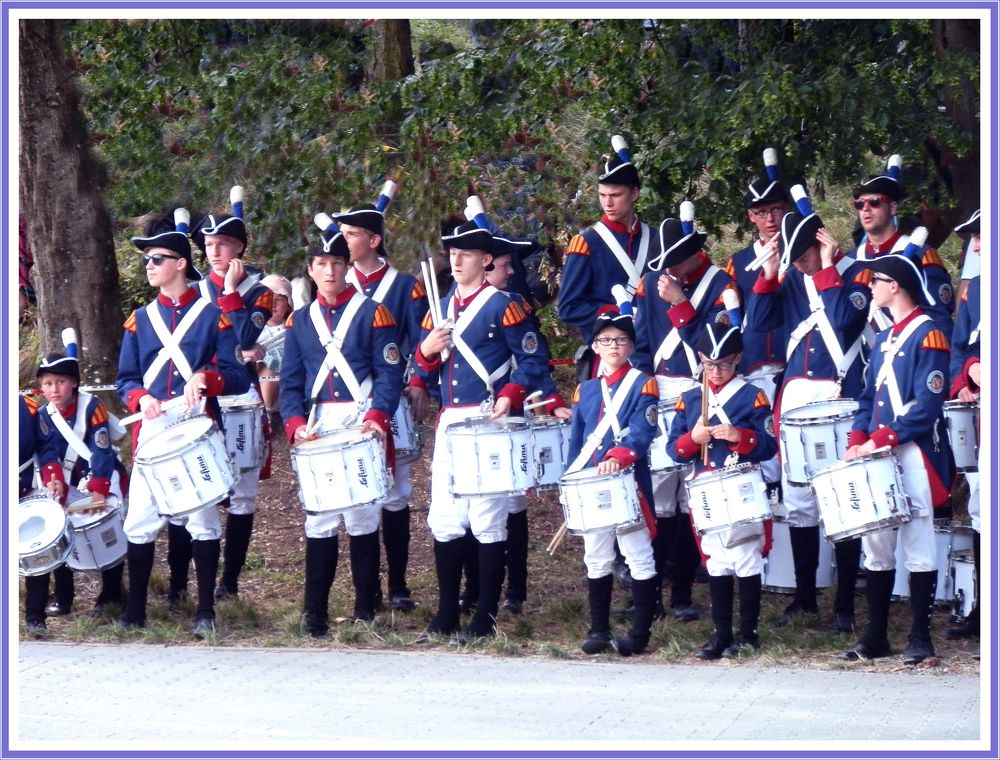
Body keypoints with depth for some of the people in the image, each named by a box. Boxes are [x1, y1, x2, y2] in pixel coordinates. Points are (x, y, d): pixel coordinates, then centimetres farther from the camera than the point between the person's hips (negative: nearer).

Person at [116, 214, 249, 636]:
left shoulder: (213, 315, 2)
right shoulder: (140, 319, 12)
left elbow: (238, 376, -2)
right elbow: (125, 379, 12)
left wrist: (205, 379, -21)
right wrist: (140, 397, -9)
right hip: (152, 429, 3)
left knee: (202, 519, 1)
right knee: (140, 521, 0)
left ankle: (205, 612, 7)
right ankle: (134, 611, 8)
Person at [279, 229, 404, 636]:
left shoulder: (372, 313, 2)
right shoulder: (299, 321, 12)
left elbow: (390, 373, -3)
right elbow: (290, 384, 11)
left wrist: (376, 417, -19)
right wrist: (296, 424, -6)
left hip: (363, 424, -3)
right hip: (318, 429, 3)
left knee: (363, 518, -2)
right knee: (318, 522, 0)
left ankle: (366, 611, 6)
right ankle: (314, 613, 4)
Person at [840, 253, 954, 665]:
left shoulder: (928, 335, -9)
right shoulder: (883, 339, 17)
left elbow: (927, 406, -15)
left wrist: (879, 441, -18)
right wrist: (857, 442, 2)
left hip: (913, 456, -8)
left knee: (918, 546, -3)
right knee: (875, 547, 8)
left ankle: (921, 638, 2)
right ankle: (876, 636, 13)